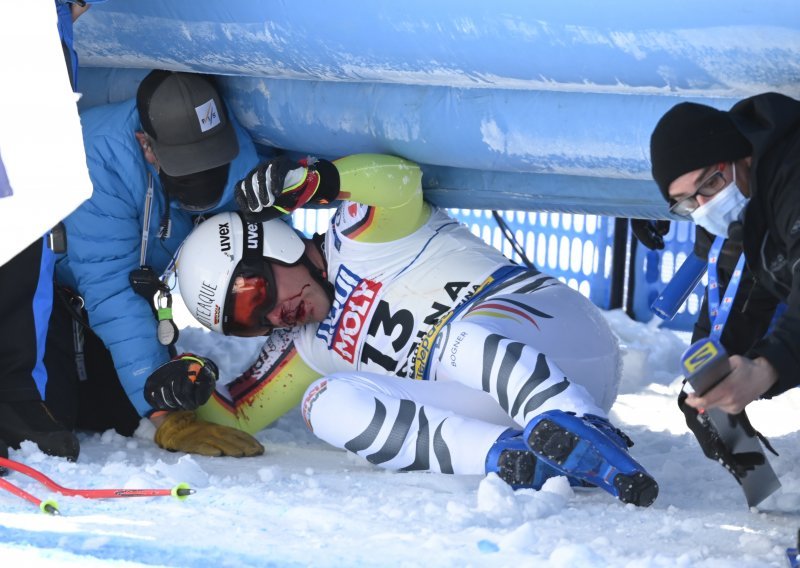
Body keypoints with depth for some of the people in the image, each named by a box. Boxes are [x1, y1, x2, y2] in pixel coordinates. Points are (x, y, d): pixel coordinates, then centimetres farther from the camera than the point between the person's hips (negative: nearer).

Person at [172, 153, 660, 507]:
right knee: (327, 402, -13)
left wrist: (314, 179, -26)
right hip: (480, 413, 7)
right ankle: (509, 457, -37)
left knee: (459, 340, -37)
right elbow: (235, 416, 23)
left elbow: (400, 178, -14)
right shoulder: (306, 348, 24)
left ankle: (593, 446, -57)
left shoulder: (359, 230, 7)